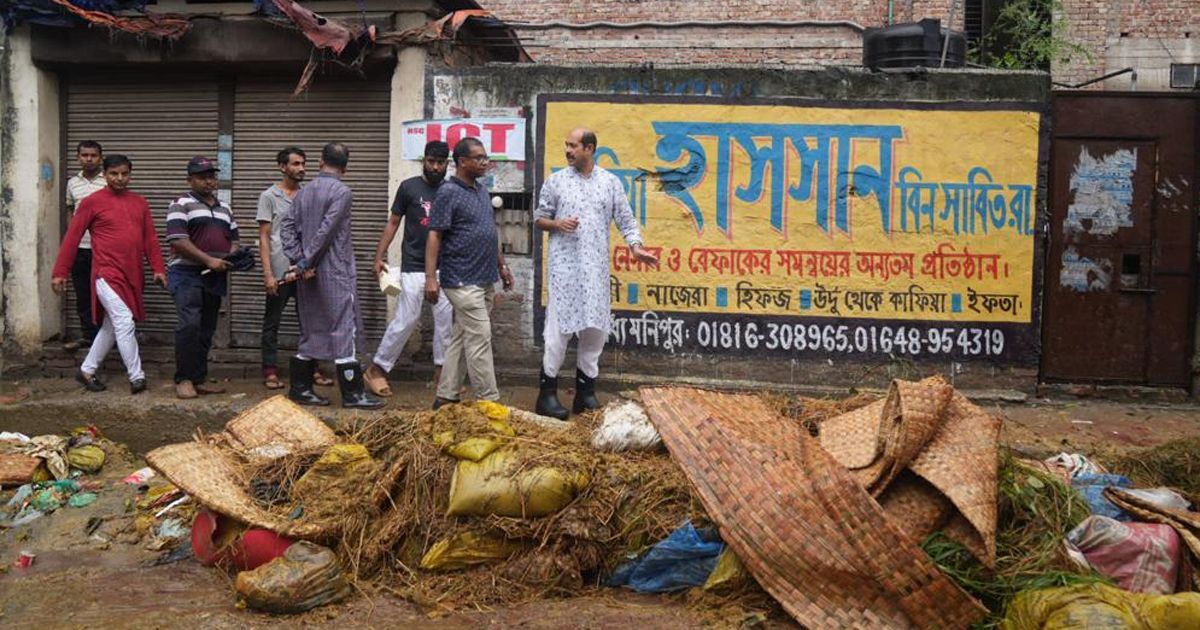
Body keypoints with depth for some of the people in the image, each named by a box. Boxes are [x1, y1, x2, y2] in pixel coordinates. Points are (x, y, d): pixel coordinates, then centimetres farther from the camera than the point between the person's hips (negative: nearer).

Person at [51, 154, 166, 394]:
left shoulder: (140, 202, 11)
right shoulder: (92, 202, -3)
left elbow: (150, 238, 12)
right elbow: (72, 237, -1)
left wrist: (158, 268, 2)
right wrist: (60, 272, -3)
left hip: (132, 276, 6)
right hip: (107, 274, -6)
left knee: (111, 326, 13)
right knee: (125, 322, -12)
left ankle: (87, 370, 27)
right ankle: (136, 377, -6)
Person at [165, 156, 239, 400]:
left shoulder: (224, 208, 19)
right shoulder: (182, 205, -2)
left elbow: (234, 239, 24)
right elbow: (178, 241, -13)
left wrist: (233, 256, 1)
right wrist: (209, 260, -19)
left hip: (215, 277, 7)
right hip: (187, 274, -7)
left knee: (207, 329, 8)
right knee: (189, 324, -17)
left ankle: (199, 378, 15)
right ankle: (183, 379, -8)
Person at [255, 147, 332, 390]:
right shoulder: (269, 196, -1)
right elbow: (264, 237, -4)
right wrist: (267, 273, -11)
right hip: (280, 272, -4)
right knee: (272, 323, 4)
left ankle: (312, 369, 13)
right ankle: (270, 371, 10)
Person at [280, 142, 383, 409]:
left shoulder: (304, 192, 12)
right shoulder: (341, 192, -10)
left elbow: (287, 227, 6)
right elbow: (326, 231, -16)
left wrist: (299, 260, -1)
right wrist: (306, 261, -8)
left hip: (310, 274, 7)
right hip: (335, 274, -7)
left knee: (312, 330, 14)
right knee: (345, 329, -4)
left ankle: (301, 388, 16)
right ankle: (352, 394, -4)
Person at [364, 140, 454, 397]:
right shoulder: (409, 187, -1)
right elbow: (393, 223, 3)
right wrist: (379, 256, -3)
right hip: (414, 267, -3)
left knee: (445, 319, 3)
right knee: (406, 320, -4)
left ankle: (441, 370, 14)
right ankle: (377, 369, 6)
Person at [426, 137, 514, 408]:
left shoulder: (482, 191, 15)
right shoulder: (449, 193, -10)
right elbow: (434, 236, -13)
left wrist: (502, 266, 21)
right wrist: (431, 277, -19)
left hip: (485, 281, 8)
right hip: (463, 281, -8)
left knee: (461, 339, 11)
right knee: (479, 339, -7)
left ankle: (446, 397, 17)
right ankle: (488, 401, -2)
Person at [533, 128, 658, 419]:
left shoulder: (611, 182, 8)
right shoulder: (555, 181, 5)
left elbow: (625, 220, 6)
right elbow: (539, 218, 9)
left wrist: (636, 247, -10)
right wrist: (558, 224, -12)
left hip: (596, 267, 2)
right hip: (564, 265, -2)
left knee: (595, 327, 4)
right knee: (559, 326, -6)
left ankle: (585, 392, 16)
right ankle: (547, 392, 1)